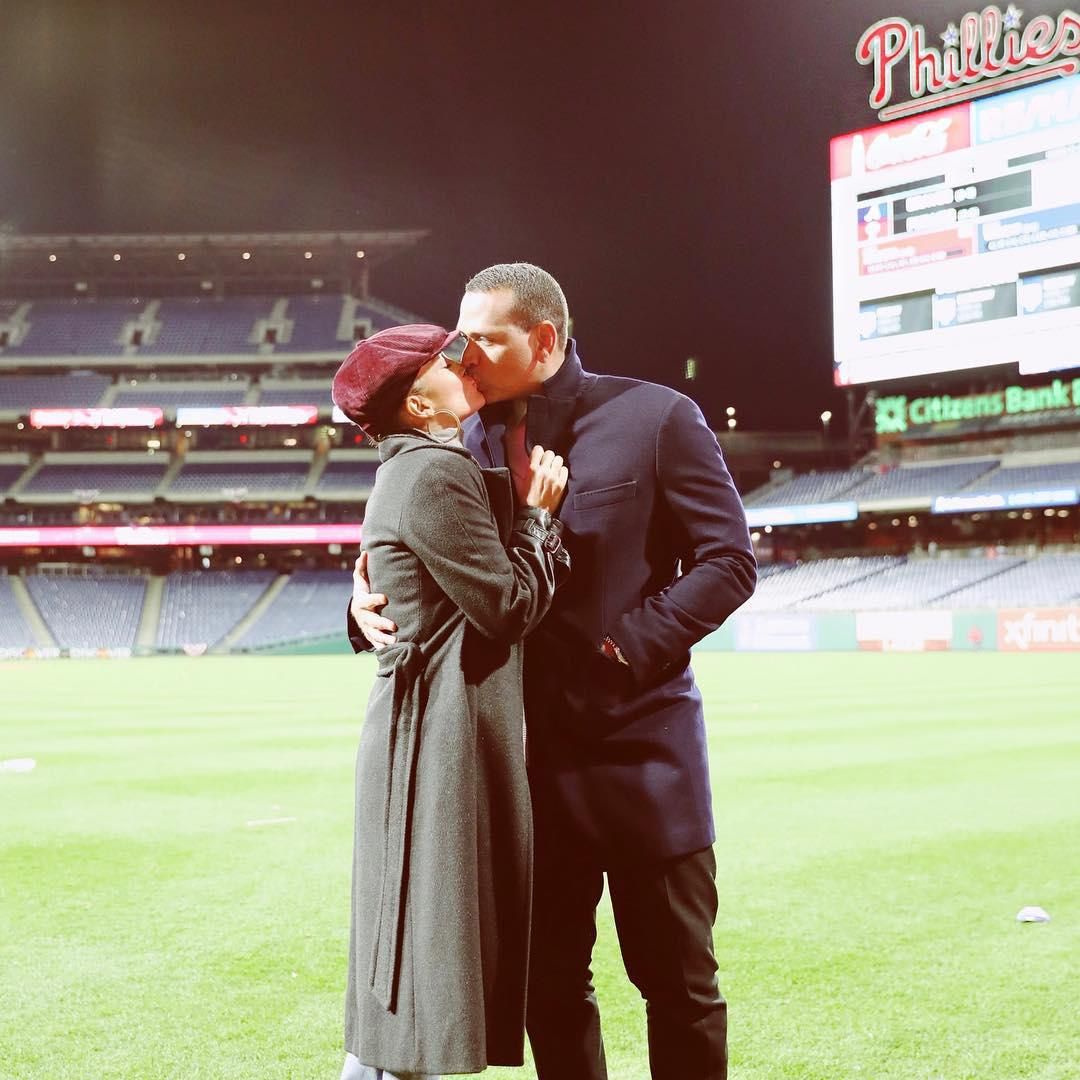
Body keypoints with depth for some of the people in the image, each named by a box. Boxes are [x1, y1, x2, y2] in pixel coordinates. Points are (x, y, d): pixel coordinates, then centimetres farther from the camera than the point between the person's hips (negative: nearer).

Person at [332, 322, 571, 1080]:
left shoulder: (418, 470, 17)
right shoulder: (434, 476, -15)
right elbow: (509, 605, -16)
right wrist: (538, 512, -4)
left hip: (428, 727, 10)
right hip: (444, 737, -10)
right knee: (428, 950, -4)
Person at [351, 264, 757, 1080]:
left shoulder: (654, 417, -3)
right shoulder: (470, 443, 8)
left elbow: (728, 560, -6)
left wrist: (628, 645, -15)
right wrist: (372, 602, -11)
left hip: (641, 752, -3)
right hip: (530, 758, 4)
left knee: (678, 982, 8)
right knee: (549, 987, 12)